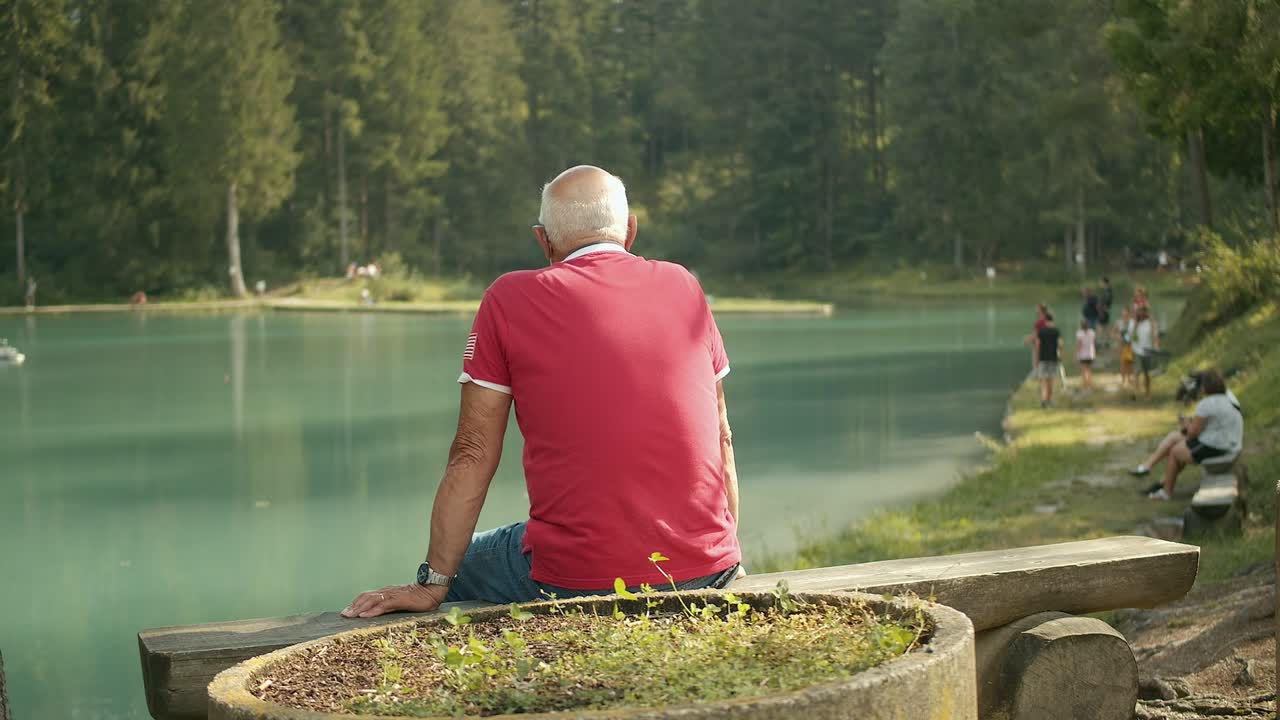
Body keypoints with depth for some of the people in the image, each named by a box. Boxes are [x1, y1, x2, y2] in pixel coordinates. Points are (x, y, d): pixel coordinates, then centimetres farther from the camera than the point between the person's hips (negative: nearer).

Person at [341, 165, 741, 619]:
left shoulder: (510, 299, 0)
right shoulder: (681, 286, 9)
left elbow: (473, 455, 1)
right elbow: (720, 438, 14)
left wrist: (432, 584, 6)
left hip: (579, 579, -4)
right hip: (708, 570, 4)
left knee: (464, 563, 25)